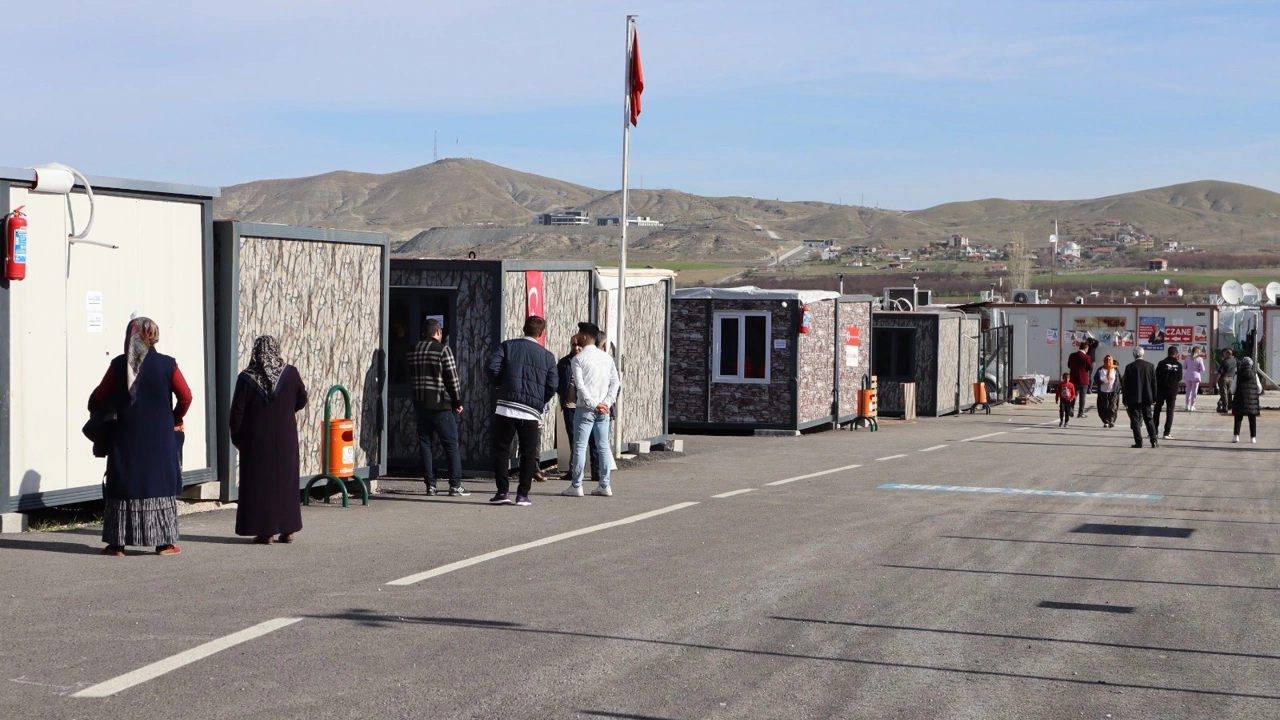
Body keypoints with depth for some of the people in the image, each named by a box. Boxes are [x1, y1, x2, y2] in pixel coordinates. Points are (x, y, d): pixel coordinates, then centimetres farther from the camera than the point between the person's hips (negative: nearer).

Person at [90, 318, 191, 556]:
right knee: (161, 485, 6)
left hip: (126, 436, 1)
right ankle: (164, 542, 5)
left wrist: (112, 412, 23)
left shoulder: (119, 364, -2)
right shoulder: (167, 364, -5)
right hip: (160, 436, -1)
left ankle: (117, 542, 8)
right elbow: (185, 396, -5)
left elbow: (100, 398, 3)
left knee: (123, 486, 7)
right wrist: (176, 419, 11)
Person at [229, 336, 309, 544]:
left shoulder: (247, 379, -10)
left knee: (260, 482, 5)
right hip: (285, 439, 2)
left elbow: (237, 412, -8)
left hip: (256, 441, -2)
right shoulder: (290, 374, -5)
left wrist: (236, 438, 5)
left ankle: (265, 531, 4)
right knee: (286, 481, 12)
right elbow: (302, 400, 8)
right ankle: (288, 530, 13)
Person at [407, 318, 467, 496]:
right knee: (451, 444, 0)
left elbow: (411, 377, 13)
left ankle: (430, 485, 6)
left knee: (425, 443, 8)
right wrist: (458, 402, -2)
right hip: (441, 404, -5)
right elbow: (452, 378, -10)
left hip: (420, 404, 5)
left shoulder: (413, 352, 9)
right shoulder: (443, 350, -9)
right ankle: (455, 485, -2)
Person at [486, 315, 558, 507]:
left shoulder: (508, 346, 4)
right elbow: (553, 385, 3)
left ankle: (503, 492, 2)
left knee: (501, 450, 8)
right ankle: (522, 494, 7)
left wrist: (501, 385, 10)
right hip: (532, 412, 1)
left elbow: (491, 367, -8)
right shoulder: (547, 356, 7)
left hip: (506, 408, -1)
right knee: (528, 453, 10)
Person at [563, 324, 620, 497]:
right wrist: (606, 403, -1)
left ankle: (576, 486, -2)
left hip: (585, 409, -5)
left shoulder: (578, 359, -6)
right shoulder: (607, 357, 11)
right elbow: (614, 381, 6)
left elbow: (580, 385, -15)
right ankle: (604, 486, 9)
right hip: (603, 410, 5)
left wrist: (593, 404, -13)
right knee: (603, 447, 8)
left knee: (580, 446, -2)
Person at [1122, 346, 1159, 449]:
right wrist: (1154, 398, 11)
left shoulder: (1130, 367, -9)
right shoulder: (1150, 366, -1)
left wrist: (1125, 400, 1)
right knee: (1149, 419, 11)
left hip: (1133, 398, -3)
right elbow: (1154, 383, 3)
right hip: (1146, 398, 3)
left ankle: (1138, 442, -2)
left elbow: (1126, 385, -7)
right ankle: (1154, 441, 8)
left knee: (1135, 420, 2)